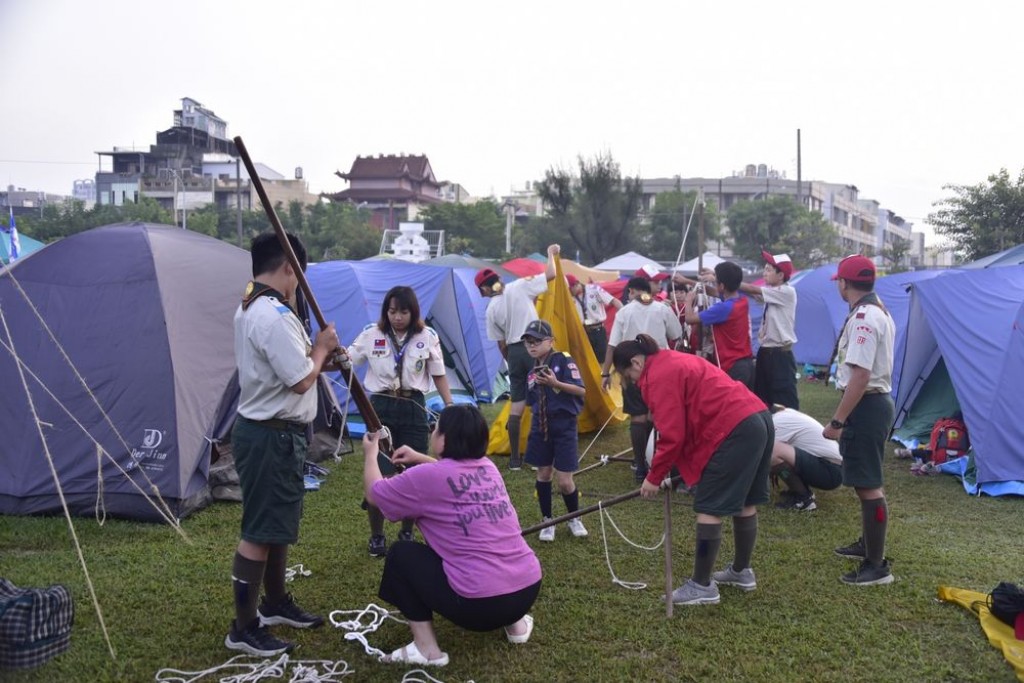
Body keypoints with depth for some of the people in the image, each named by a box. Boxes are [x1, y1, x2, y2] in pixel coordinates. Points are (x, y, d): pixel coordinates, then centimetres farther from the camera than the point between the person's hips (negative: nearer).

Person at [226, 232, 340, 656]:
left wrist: (318, 356, 8)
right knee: (259, 532, -1)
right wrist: (321, 348, -7)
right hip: (272, 436, -11)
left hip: (269, 430, 11)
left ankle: (275, 604, 38)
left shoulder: (250, 309, 12)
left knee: (279, 524, 22)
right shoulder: (274, 316, -23)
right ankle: (244, 629, 10)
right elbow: (301, 380, -23)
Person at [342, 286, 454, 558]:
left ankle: (407, 532, 26)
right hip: (380, 408, 0)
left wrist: (450, 407, 3)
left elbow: (439, 376, 8)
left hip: (413, 409, 1)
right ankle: (376, 536, 17)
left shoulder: (427, 337, 1)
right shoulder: (371, 333, -1)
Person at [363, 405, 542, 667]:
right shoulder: (487, 467, 10)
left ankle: (426, 648, 6)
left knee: (401, 553, 10)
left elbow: (373, 493, 9)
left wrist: (370, 453, 25)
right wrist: (419, 458, 33)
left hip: (481, 603, -7)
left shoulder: (426, 477, -9)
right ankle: (515, 622, 26)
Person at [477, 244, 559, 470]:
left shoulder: (491, 309, 5)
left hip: (514, 352, 3)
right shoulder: (519, 287, -4)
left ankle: (515, 458, 12)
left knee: (516, 404, 9)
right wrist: (551, 253, 16)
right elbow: (551, 274, -1)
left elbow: (501, 343, 9)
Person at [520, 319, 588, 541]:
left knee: (565, 481, -3)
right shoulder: (532, 372, 8)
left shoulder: (563, 360, -10)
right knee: (543, 474, 10)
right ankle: (547, 522, 25)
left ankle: (574, 518, 23)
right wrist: (534, 429, 10)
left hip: (564, 426, -5)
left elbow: (581, 390, -18)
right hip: (541, 427, 5)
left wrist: (555, 383, -29)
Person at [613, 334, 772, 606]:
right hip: (758, 419, 11)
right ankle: (742, 571, 34)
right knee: (745, 502, 20)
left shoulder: (658, 377, -9)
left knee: (709, 507, -2)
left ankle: (702, 586, 5)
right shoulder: (674, 362, 22)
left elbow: (672, 436, -12)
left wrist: (654, 477, 1)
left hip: (735, 430, -11)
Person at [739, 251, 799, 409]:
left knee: (785, 400, -6)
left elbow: (752, 290, -17)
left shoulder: (787, 292, -13)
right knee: (761, 398, 13)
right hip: (765, 351, 9)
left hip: (781, 354, -9)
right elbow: (753, 293, 1)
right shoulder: (771, 292, 12)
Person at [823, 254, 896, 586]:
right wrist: (844, 417, 21)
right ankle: (868, 543, 36)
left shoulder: (864, 318, -20)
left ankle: (877, 565, 0)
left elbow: (860, 376, -26)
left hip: (866, 406, -11)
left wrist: (836, 421, -23)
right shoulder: (879, 312, 14)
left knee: (867, 484, -6)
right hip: (875, 401, 11)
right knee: (867, 481, 22)